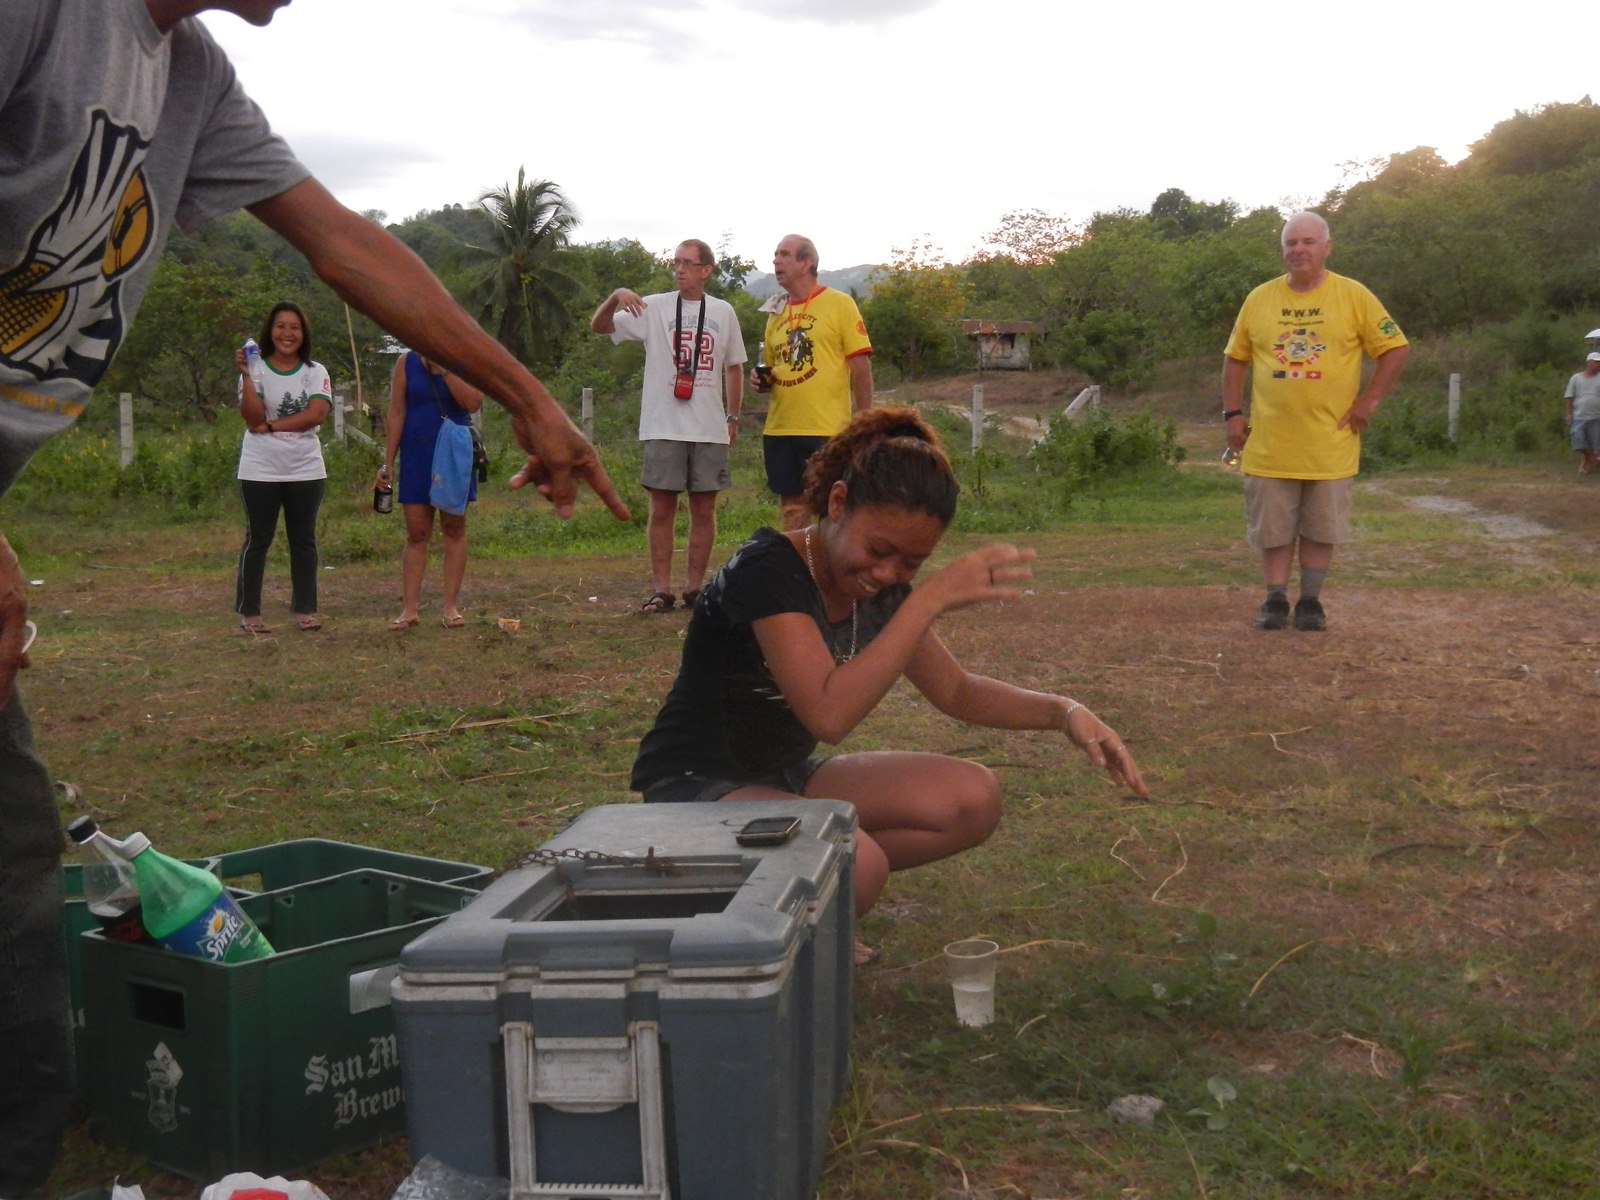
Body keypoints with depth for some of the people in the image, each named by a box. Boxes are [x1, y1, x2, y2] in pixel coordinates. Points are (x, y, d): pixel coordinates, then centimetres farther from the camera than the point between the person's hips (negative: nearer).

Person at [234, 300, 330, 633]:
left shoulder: (315, 372, 3)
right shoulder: (257, 369, -2)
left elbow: (318, 413, -13)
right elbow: (252, 417, -14)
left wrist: (270, 426, -14)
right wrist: (245, 376, -23)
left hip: (306, 469, 2)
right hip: (260, 470, -2)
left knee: (303, 540, 8)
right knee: (257, 539, 3)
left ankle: (305, 609, 15)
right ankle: (248, 612, 8)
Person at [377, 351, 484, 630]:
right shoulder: (407, 362, 3)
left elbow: (473, 403, -15)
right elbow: (397, 414, 2)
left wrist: (443, 368, -17)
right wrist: (388, 463, -1)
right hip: (416, 455, 1)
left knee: (454, 529, 3)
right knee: (416, 533, 1)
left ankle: (451, 606, 8)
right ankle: (409, 609, 3)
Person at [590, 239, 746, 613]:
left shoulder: (723, 312, 9)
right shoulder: (654, 307, 2)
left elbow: (733, 367, 17)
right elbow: (598, 326, -1)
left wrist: (733, 417, 11)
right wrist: (616, 297, -20)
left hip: (710, 428, 2)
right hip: (664, 426, -2)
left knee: (704, 508, 5)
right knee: (662, 508, 0)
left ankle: (695, 586, 14)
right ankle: (661, 590, 5)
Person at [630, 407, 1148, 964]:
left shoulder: (879, 588, 0)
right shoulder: (766, 570, -24)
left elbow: (956, 691, 10)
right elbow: (829, 714, -35)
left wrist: (1063, 712, -7)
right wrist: (932, 598, -35)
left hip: (786, 778, 8)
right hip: (694, 788, -8)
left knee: (972, 800, -9)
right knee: (857, 864, -35)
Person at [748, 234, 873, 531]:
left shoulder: (839, 304, -3)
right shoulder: (776, 312, 14)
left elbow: (861, 366, -5)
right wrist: (762, 380, 2)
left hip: (827, 429, -6)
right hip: (779, 429, 6)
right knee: (791, 507, 10)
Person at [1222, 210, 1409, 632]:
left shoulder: (1353, 296, -1)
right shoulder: (1259, 299, 6)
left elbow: (1395, 348, 1)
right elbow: (1235, 358, 13)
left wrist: (1369, 401, -6)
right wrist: (1233, 413, 5)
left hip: (1330, 443, -1)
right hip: (1270, 443, 2)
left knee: (1320, 529, 5)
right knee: (1273, 530, 5)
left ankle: (1310, 602, 16)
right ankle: (1275, 601, 16)